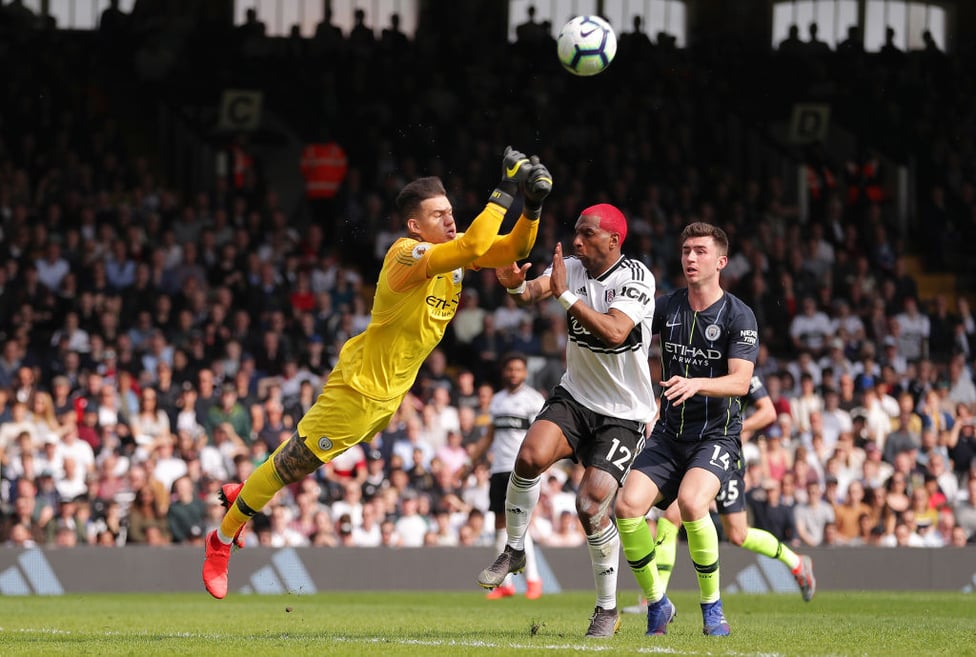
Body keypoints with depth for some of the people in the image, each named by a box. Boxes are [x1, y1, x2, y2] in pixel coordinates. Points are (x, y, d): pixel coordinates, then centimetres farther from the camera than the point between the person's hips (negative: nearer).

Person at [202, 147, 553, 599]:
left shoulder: (451, 249, -2)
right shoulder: (407, 255, -27)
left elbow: (510, 250, -4)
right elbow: (472, 248, -42)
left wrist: (532, 208, -20)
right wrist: (504, 193, -38)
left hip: (391, 392, 8)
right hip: (359, 387, -8)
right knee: (292, 462, 4)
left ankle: (244, 495, 46)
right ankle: (222, 541, 19)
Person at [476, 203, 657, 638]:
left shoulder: (636, 278, -16)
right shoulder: (572, 269, 0)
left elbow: (614, 333, -31)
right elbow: (534, 290, -18)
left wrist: (565, 295, -35)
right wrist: (517, 285, -41)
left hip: (623, 414, -4)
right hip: (575, 396, 4)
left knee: (591, 505, -14)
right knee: (532, 455, -25)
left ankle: (607, 608, 5)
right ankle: (513, 550, -4)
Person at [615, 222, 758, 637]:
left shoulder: (738, 316, -8)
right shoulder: (668, 307, 5)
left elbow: (740, 382, -17)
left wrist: (696, 384, -35)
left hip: (717, 434, -4)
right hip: (670, 432, 4)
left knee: (691, 502, -31)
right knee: (627, 505, -17)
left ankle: (712, 606, -12)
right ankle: (657, 604, 3)